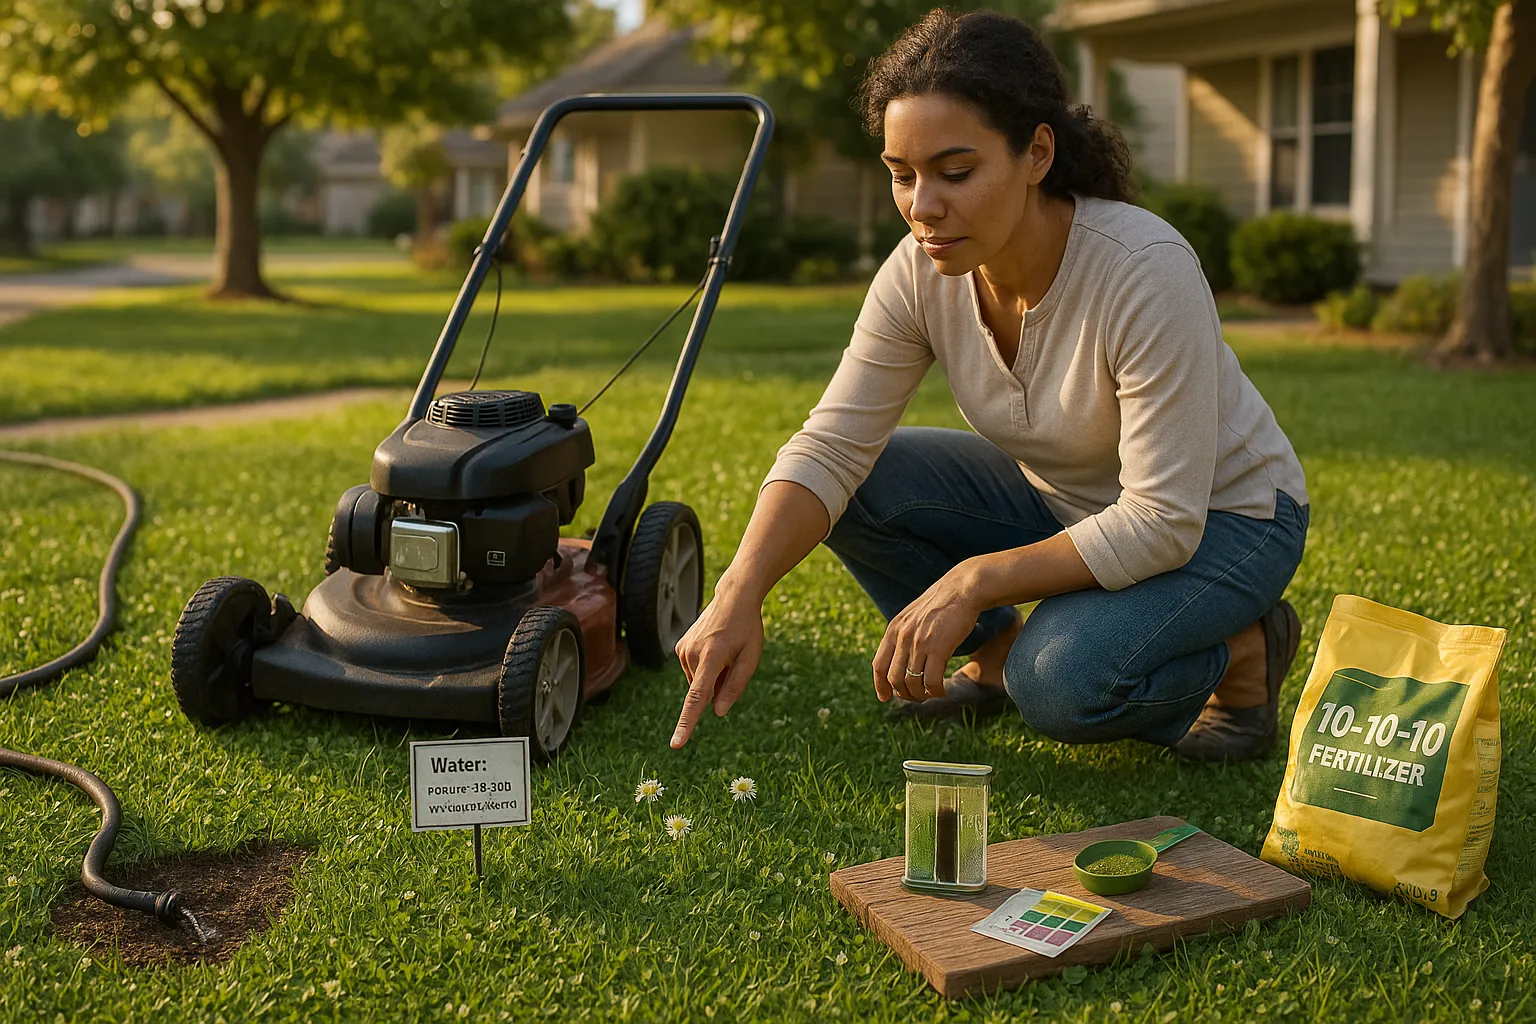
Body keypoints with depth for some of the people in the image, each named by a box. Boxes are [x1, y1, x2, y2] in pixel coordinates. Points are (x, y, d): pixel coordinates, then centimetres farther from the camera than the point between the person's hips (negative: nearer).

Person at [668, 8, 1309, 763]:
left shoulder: (1148, 273, -33)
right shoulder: (922, 271, -16)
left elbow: (1163, 522, -31)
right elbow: (831, 445, -20)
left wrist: (971, 582, -34)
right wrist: (737, 597, -34)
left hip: (1217, 517, -5)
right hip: (1063, 500, 6)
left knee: (1060, 682, -32)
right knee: (861, 486, -14)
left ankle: (1243, 651, -1)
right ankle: (998, 652, 8)